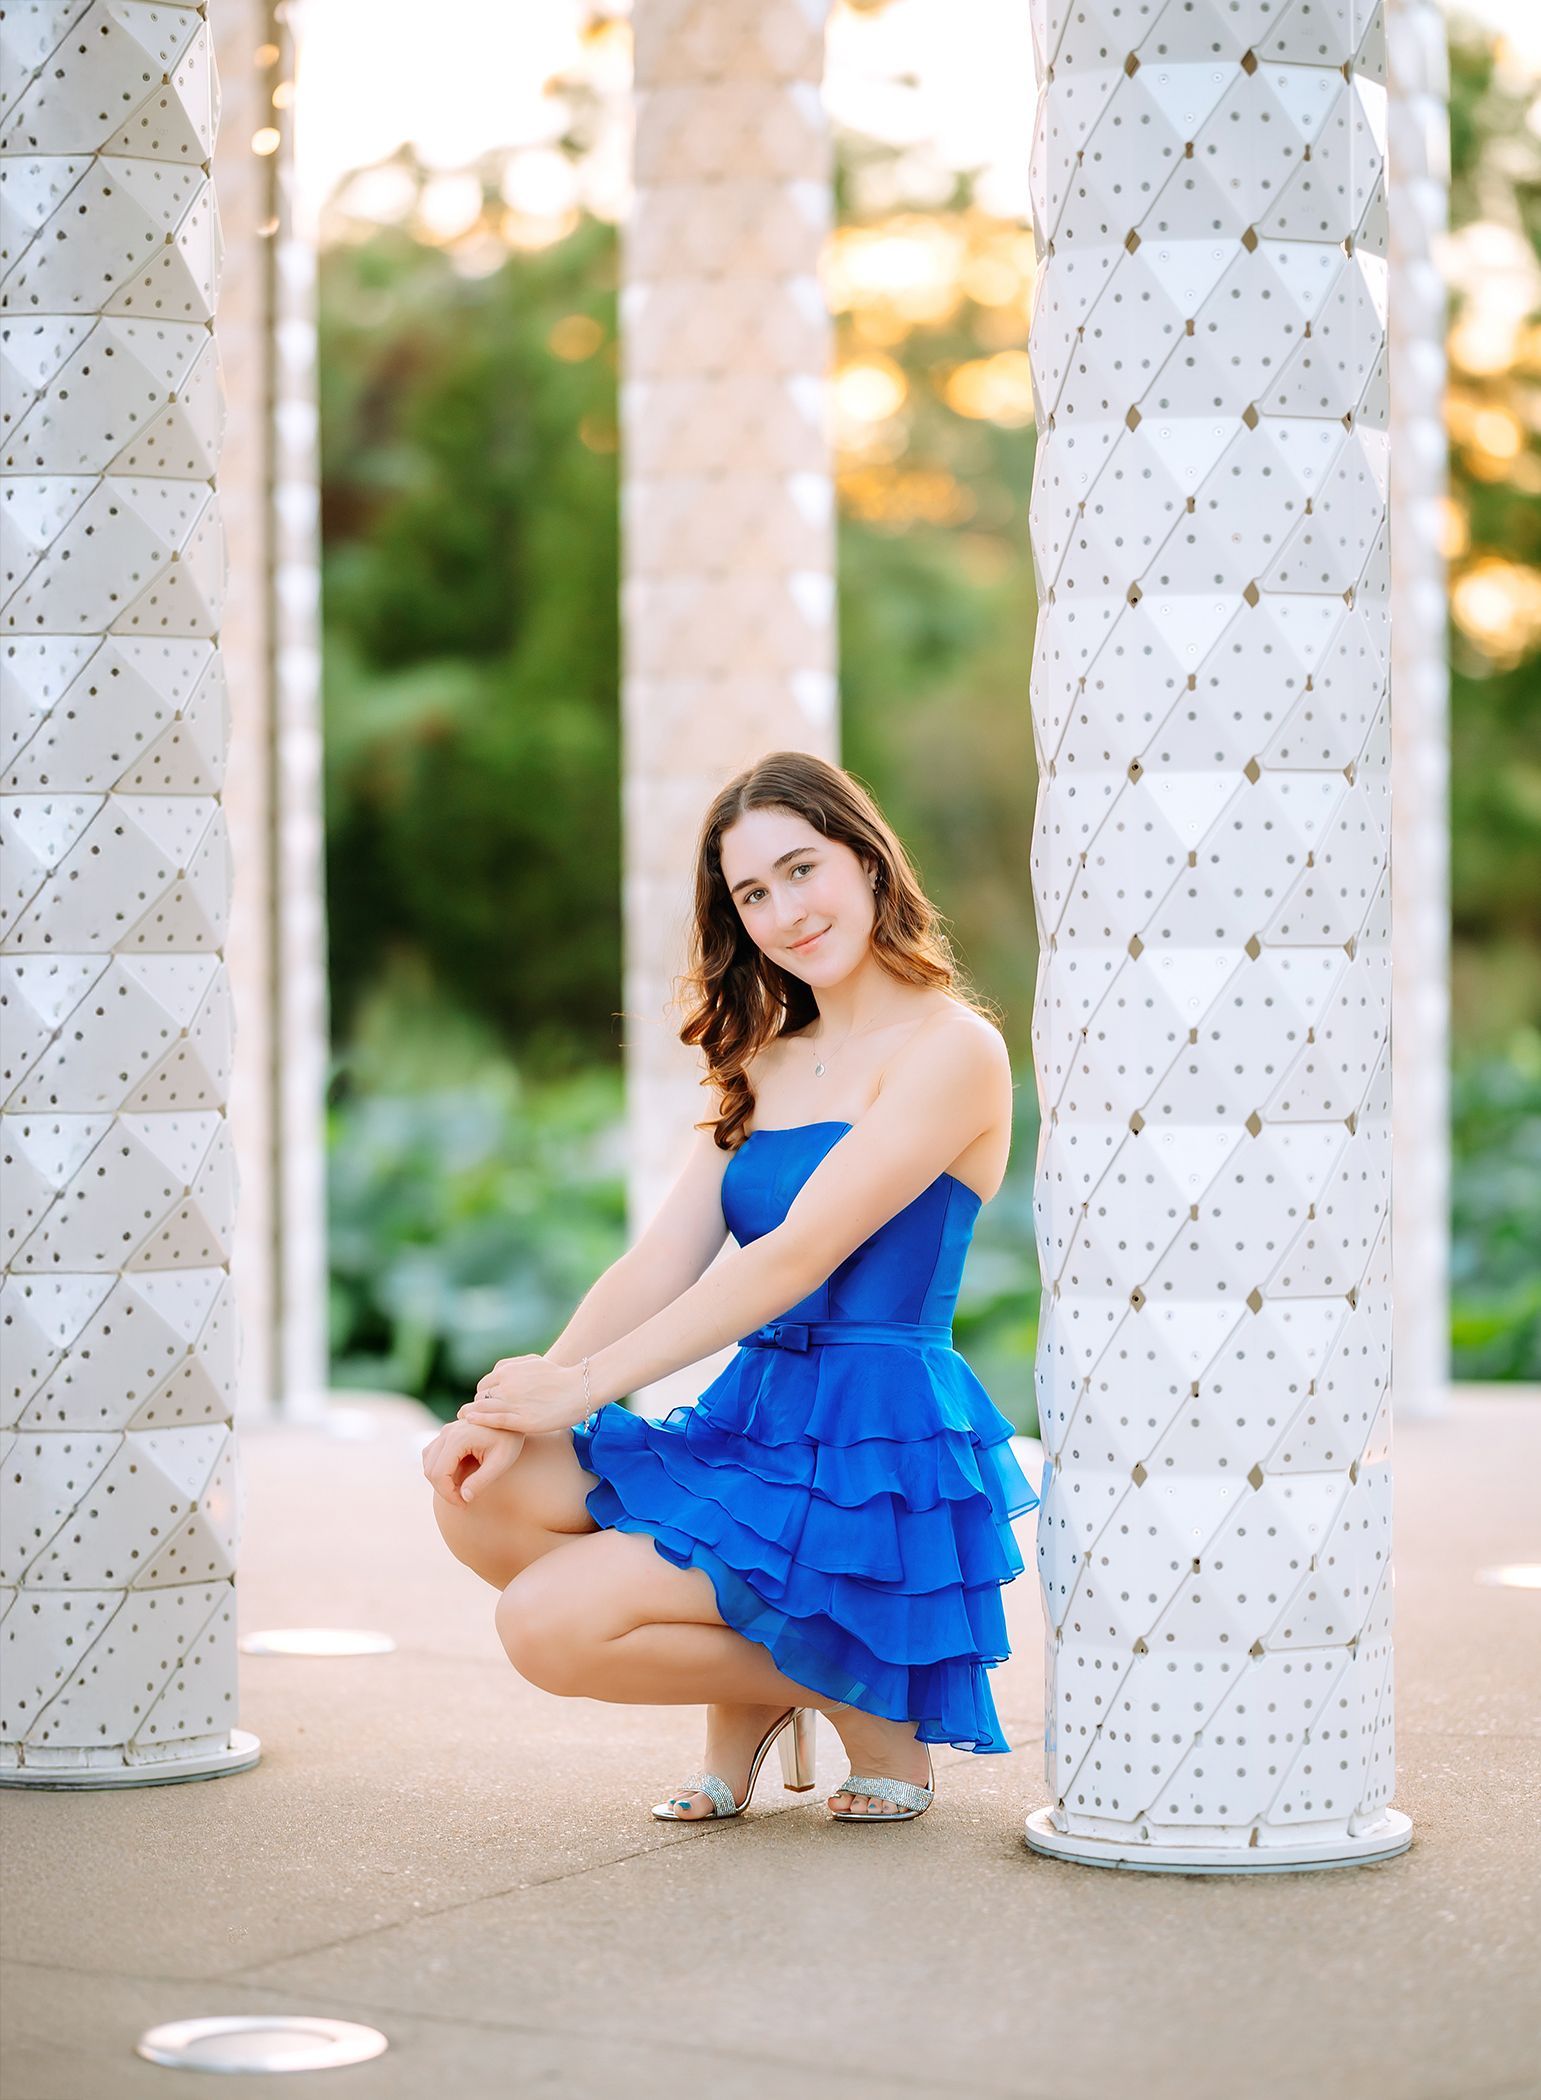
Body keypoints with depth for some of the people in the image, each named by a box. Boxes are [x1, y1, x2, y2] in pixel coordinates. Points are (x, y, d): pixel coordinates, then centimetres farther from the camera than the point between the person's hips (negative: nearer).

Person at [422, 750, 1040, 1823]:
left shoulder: (952, 1048, -8)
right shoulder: (765, 1065, 17)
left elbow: (797, 1255, -16)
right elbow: (664, 1262, 7)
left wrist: (580, 1384, -19)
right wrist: (524, 1403, -10)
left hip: (877, 1461, -8)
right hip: (749, 1431, 8)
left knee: (549, 1622, -20)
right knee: (482, 1494, -13)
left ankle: (867, 1702, 2)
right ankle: (752, 1696, 6)